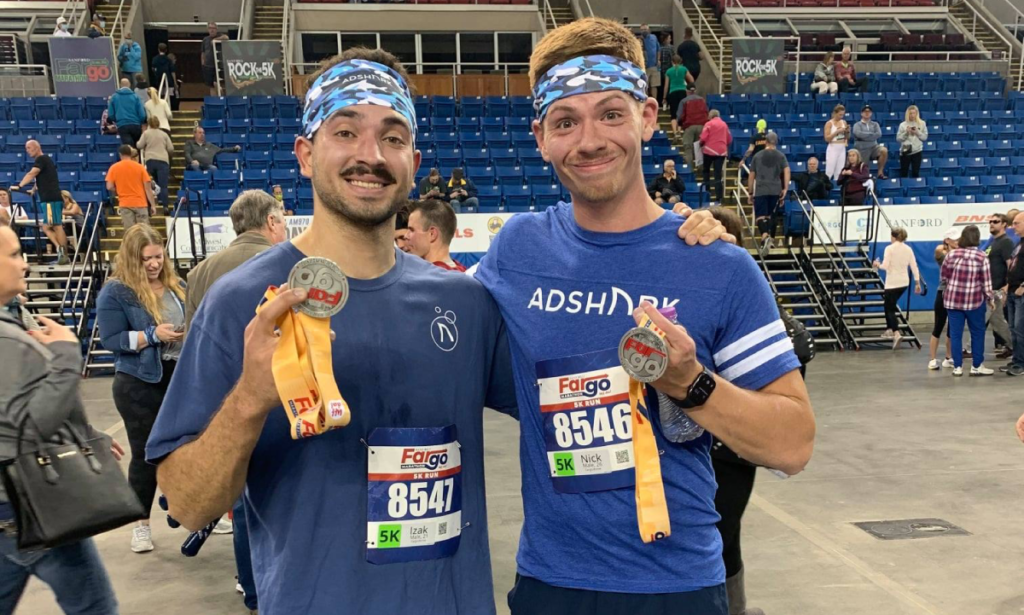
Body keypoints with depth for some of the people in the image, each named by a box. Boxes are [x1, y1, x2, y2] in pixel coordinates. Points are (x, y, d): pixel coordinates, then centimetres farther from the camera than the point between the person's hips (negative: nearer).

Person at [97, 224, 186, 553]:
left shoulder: (175, 284, 8)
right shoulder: (115, 292, -8)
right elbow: (111, 340, -13)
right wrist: (152, 335, -23)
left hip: (182, 378, 5)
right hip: (140, 385, -5)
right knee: (146, 453, 3)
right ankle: (141, 524, 16)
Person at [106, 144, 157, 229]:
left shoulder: (114, 168, 1)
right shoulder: (140, 167, 1)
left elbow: (109, 187, -3)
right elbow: (148, 188, -2)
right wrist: (153, 205, 1)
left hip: (125, 204, 0)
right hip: (140, 203, 0)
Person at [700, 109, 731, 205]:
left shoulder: (709, 124, -4)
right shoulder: (724, 124, 10)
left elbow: (703, 138, -11)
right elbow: (729, 140, 13)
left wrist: (701, 145, 9)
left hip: (710, 150, -3)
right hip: (722, 151, 3)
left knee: (706, 170, 20)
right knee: (718, 174, 1)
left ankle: (707, 190, 17)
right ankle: (719, 198, -6)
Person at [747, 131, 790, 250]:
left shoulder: (757, 156, 11)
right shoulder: (781, 156, 10)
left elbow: (751, 176, 11)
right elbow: (787, 171, -5)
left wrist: (750, 192, 16)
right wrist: (785, 188, -7)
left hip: (760, 190, -1)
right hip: (776, 190, 1)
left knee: (760, 216, -8)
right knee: (772, 216, 16)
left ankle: (765, 236, -34)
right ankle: (770, 240, 18)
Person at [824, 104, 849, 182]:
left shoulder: (844, 122, 9)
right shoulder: (829, 123, -6)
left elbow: (847, 138, 15)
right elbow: (827, 138, -13)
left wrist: (847, 131, -5)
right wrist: (837, 131, -20)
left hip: (842, 149, 5)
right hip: (833, 149, -5)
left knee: (840, 172, 6)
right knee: (829, 171, -8)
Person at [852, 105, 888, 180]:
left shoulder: (875, 124, 13)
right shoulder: (857, 125, 4)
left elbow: (879, 134, -7)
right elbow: (859, 134, -17)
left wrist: (865, 136, -10)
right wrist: (872, 134, -7)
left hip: (873, 146, 2)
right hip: (862, 149, -1)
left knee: (884, 150, -28)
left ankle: (880, 172, -16)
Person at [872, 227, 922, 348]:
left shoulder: (889, 248, -10)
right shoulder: (908, 249, 7)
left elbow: (885, 266, -17)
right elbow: (914, 267, 4)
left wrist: (878, 265, 4)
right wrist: (917, 283, 8)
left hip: (892, 283, -6)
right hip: (904, 283, 6)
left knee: (889, 308, -2)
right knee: (890, 305, 25)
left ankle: (896, 333, -20)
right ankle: (890, 329, 26)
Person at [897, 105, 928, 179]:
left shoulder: (922, 124, 4)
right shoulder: (903, 124, 0)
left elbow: (925, 137, 5)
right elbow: (898, 138, -1)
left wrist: (917, 133, -11)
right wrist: (906, 133, -15)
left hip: (917, 151, 1)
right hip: (905, 151, -1)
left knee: (915, 172, 3)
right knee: (903, 173, 1)